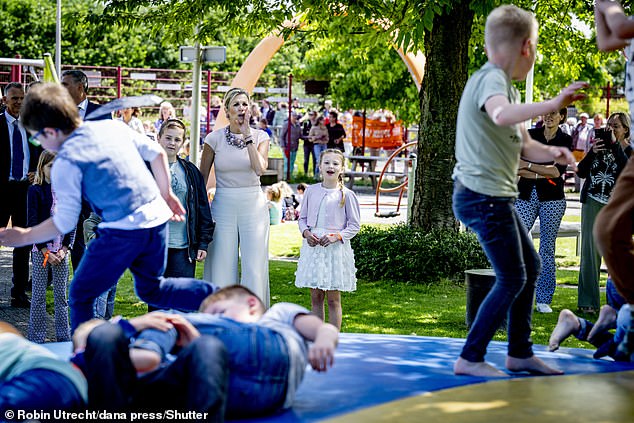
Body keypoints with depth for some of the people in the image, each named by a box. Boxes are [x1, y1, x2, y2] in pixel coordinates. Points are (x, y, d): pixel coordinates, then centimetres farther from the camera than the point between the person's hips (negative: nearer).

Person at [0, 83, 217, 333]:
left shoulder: (66, 162, -10)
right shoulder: (112, 126, 9)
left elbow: (65, 222, -8)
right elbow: (156, 153, 15)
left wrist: (24, 237, 6)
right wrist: (166, 194, 27)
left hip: (123, 230, -7)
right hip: (157, 216, 8)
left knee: (81, 295, 10)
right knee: (152, 289, 26)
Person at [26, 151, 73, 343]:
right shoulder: (35, 191, -2)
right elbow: (32, 223, -6)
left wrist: (64, 249, -5)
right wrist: (45, 251, -12)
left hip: (61, 250, 3)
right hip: (41, 249, -3)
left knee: (61, 295, 7)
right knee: (38, 295, 2)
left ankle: (64, 336, 14)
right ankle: (36, 338, 9)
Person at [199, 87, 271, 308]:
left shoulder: (260, 137, 2)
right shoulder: (215, 138, 0)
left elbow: (259, 168, -16)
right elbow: (202, 178, 6)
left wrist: (247, 136, -15)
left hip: (254, 207, 0)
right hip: (223, 207, 0)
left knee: (254, 268, -2)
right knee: (223, 267, 1)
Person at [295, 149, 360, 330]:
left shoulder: (347, 195, -3)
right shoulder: (311, 191, 7)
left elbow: (354, 225, 0)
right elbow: (303, 218, 14)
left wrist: (336, 236, -15)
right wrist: (306, 233, -6)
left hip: (335, 249, -3)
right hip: (313, 247, 3)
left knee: (333, 299, -1)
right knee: (315, 296, 7)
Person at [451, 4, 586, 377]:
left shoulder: (507, 85, 17)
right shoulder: (490, 79, -15)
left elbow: (524, 146, 17)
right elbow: (502, 115, -40)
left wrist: (552, 152, -1)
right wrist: (552, 105, -45)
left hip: (496, 197, 10)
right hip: (484, 196, -10)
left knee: (531, 266, 17)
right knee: (513, 279, -5)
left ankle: (520, 353, 26)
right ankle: (470, 359, 2)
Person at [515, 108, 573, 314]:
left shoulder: (565, 140, 3)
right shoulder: (529, 135, 7)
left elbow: (557, 171, -10)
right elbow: (516, 167, -2)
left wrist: (528, 165, -10)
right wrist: (541, 174, -15)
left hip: (552, 199, -1)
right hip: (526, 197, 1)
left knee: (547, 248, 2)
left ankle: (543, 299, 9)